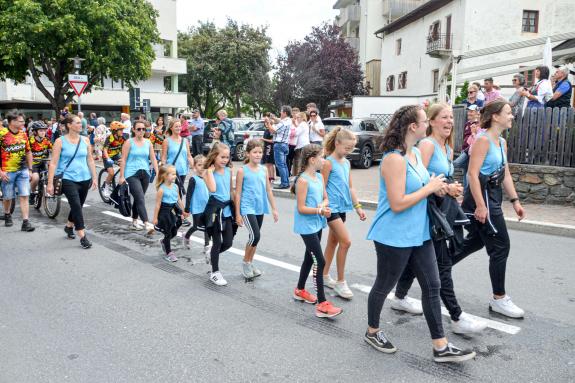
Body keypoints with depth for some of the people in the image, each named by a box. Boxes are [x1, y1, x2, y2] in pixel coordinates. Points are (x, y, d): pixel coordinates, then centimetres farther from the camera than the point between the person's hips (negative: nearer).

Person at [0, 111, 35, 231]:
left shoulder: (23, 134, 4)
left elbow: (28, 152, 14)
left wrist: (30, 169, 11)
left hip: (23, 170, 3)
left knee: (24, 196, -4)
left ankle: (25, 222, -4)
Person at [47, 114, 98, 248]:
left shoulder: (85, 140, 7)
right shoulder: (60, 141, -5)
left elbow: (90, 160, 13)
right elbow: (53, 163, -7)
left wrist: (94, 178, 9)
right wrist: (50, 183, -10)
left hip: (84, 179, 5)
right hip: (68, 179, -5)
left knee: (78, 206, 16)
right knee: (76, 206, -14)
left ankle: (69, 226, 42)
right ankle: (83, 237, -10)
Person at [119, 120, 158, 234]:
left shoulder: (148, 142, 9)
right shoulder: (129, 142, -3)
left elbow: (153, 159, 9)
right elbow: (123, 160, -4)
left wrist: (157, 173, 1)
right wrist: (122, 176, -7)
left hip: (145, 174, 5)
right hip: (132, 174, -5)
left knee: (138, 199, 14)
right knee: (140, 199, -15)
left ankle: (134, 222, 28)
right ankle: (147, 224, -22)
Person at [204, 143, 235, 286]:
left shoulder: (228, 171, 7)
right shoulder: (209, 172, -8)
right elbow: (212, 189, -25)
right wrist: (210, 171, -19)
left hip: (227, 209, 5)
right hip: (215, 208, -5)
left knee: (228, 242, 6)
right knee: (217, 242, 2)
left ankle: (213, 255, 36)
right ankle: (215, 273, 17)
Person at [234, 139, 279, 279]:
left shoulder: (264, 170, 6)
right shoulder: (242, 171, -8)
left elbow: (268, 190, 11)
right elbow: (238, 193, -6)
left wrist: (274, 209, 10)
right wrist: (238, 214, -7)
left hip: (260, 208, 5)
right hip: (247, 208, -5)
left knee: (256, 237, 12)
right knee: (255, 236, -14)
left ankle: (250, 263, 28)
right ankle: (246, 263, 7)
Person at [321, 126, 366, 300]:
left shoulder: (347, 163, 11)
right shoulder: (328, 162, -11)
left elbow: (350, 187, 15)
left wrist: (358, 207, 11)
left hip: (342, 207, 8)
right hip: (331, 208, -8)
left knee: (333, 241, 15)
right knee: (345, 241, -12)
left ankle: (325, 275, 28)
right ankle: (340, 282, 0)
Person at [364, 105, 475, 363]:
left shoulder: (416, 153, 8)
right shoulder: (394, 159, -22)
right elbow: (397, 204, -26)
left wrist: (437, 187, 4)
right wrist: (429, 188, -17)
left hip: (418, 234, 9)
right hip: (394, 237, -9)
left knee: (432, 287, 9)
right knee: (383, 286, 11)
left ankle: (441, 347, 19)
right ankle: (372, 333, 34)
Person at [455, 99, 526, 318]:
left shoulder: (502, 142, 13)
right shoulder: (483, 140, -16)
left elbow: (505, 174, 17)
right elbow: (472, 174, -22)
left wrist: (515, 200, 14)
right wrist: (480, 205, -25)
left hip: (492, 197, 10)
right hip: (482, 197, -10)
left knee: (476, 242, 18)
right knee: (500, 247, -3)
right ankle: (499, 299, 10)